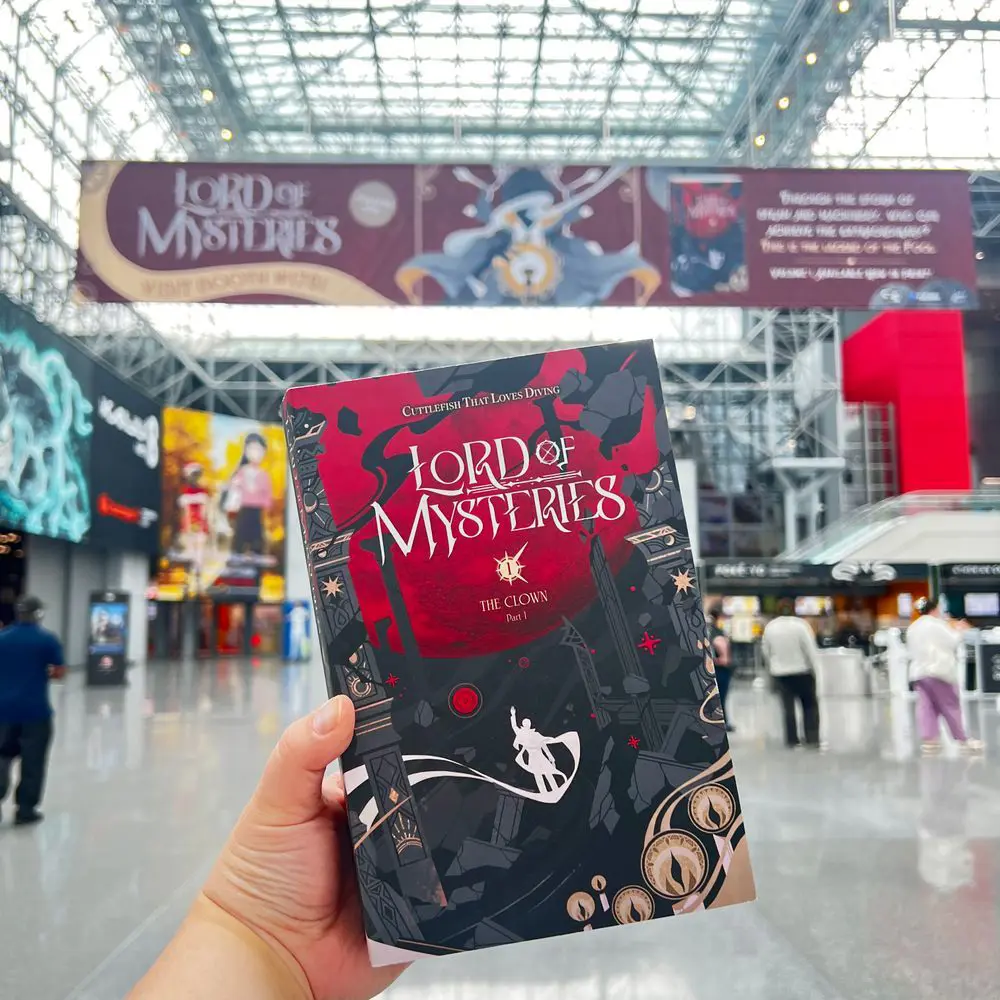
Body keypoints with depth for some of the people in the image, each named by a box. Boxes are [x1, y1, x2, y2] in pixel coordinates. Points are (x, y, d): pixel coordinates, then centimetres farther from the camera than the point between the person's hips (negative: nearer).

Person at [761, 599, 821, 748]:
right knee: (810, 705, 10)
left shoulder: (769, 627, 0)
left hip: (780, 672, 3)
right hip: (802, 671, -3)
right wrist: (815, 669, -7)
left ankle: (791, 739, 10)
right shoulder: (801, 625, -13)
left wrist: (772, 667, 19)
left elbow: (765, 651, 7)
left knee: (788, 707, 9)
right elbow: (810, 649, -14)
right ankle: (812, 738, 6)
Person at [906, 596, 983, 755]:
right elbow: (953, 643, -7)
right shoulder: (936, 624, -7)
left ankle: (928, 740, -5)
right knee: (950, 706, 1)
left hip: (918, 671, 7)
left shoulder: (912, 628, 16)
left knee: (926, 707, 2)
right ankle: (963, 740, 7)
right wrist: (958, 631, 11)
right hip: (937, 670, -7)